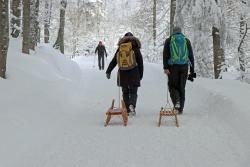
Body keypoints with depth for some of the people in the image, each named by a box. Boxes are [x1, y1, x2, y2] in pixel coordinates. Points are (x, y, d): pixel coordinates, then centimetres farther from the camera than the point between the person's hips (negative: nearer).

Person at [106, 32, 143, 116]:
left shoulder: (120, 48, 8)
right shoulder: (135, 48, 1)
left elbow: (113, 61, 10)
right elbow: (140, 62, 1)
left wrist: (108, 71, 16)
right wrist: (140, 74, 8)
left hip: (122, 74, 2)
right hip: (133, 74, -2)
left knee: (125, 92, 13)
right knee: (133, 92, 3)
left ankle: (127, 110, 11)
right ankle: (132, 105, -23)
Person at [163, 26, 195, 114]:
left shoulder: (169, 40, 8)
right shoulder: (186, 40, 13)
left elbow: (165, 54, -3)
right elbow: (191, 56, 10)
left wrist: (165, 67, -8)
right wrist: (192, 71, 11)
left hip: (173, 67, -2)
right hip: (184, 67, 2)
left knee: (172, 86, 8)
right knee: (181, 87, 10)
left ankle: (176, 101, -19)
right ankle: (180, 109, 10)